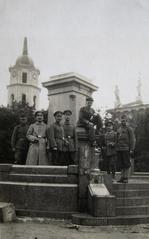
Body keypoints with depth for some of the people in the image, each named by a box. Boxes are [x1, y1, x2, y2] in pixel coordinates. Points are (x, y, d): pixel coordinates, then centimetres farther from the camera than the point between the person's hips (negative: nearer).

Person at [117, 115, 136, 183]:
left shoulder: (129, 129, -1)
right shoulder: (118, 129, 16)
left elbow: (133, 140, -5)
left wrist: (132, 149, -12)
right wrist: (116, 148, 14)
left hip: (126, 149, -5)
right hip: (119, 149, 5)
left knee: (126, 164, -3)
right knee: (121, 164, 7)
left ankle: (126, 177, 4)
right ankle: (122, 177, 14)